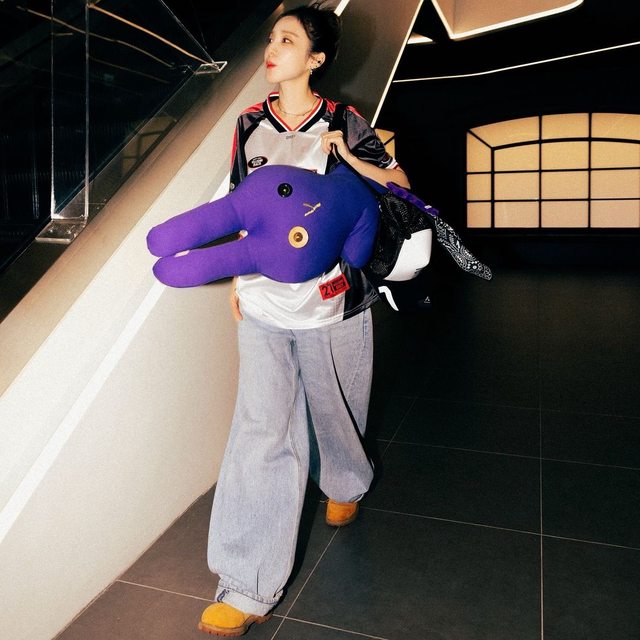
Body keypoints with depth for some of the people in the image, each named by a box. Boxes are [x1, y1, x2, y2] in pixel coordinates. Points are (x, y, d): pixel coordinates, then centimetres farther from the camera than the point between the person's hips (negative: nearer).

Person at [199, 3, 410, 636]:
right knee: (260, 429, -4)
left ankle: (345, 483, 51)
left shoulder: (343, 124, -1)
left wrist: (348, 156, -14)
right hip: (263, 301, 2)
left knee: (333, 408, 15)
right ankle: (248, 588, 4)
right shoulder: (250, 124, 8)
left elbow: (399, 184, 4)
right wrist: (237, 279, 13)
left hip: (330, 298, -1)